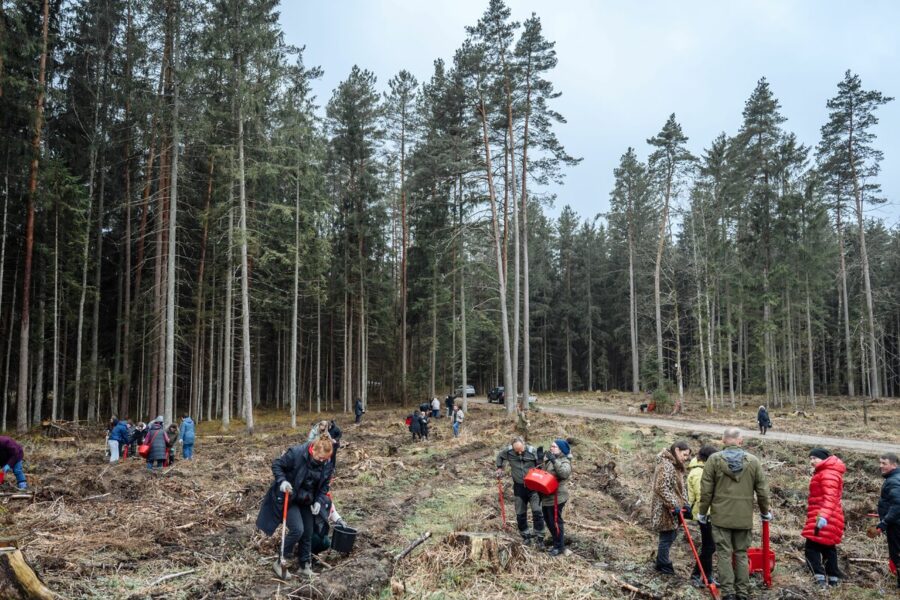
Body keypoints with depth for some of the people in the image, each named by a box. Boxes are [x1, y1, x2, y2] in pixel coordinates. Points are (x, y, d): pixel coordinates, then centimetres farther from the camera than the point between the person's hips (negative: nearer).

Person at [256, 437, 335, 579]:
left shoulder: (327, 465, -12)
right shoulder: (296, 453, -27)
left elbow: (324, 486, 1)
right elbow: (276, 464, -14)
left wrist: (319, 502, -14)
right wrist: (282, 480, -29)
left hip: (307, 501, 5)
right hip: (289, 498, -5)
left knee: (308, 533, 9)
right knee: (297, 529, -16)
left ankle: (304, 565, 27)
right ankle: (280, 563, 3)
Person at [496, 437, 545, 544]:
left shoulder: (532, 451, -14)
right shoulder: (508, 451, -10)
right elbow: (499, 456, 12)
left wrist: (540, 457, -23)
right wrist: (500, 468, 6)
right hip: (519, 487, 3)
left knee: (537, 511, -10)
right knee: (520, 513, 11)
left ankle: (539, 536, 2)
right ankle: (525, 535, 28)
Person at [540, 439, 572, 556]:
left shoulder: (564, 461, -14)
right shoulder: (548, 458, 10)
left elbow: (565, 473, -36)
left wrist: (554, 461, -35)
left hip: (556, 497, -9)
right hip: (546, 496, 9)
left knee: (555, 521, 1)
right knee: (548, 520, 19)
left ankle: (559, 546, 16)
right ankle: (557, 541, 36)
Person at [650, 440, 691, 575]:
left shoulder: (676, 466, 14)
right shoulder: (665, 465, -19)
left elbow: (681, 488, 17)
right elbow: (661, 488, -24)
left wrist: (685, 504, 4)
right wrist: (674, 506, -23)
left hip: (674, 508, 10)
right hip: (665, 508, -10)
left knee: (672, 534, 18)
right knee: (667, 536, 0)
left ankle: (661, 563, 32)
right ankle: (664, 567, 14)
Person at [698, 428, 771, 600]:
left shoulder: (714, 459, -5)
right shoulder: (753, 461, 0)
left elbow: (706, 490, -4)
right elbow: (762, 491, 4)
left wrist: (703, 512, 8)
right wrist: (765, 512, 20)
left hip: (721, 516, -2)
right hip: (745, 518, 2)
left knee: (724, 554, 4)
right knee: (741, 554, 12)